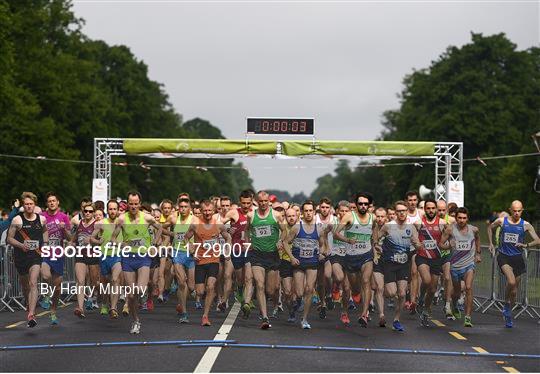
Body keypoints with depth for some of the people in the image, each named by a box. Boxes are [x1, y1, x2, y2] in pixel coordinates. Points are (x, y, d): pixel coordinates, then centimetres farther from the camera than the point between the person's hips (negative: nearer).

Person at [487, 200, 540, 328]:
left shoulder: (526, 225, -4)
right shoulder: (502, 221, -3)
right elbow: (490, 228, 17)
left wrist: (526, 245, -27)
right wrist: (491, 243, 12)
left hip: (517, 258, 2)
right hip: (503, 256, -2)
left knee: (514, 290, 10)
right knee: (511, 282, -27)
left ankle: (508, 316, 28)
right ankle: (507, 305, -2)